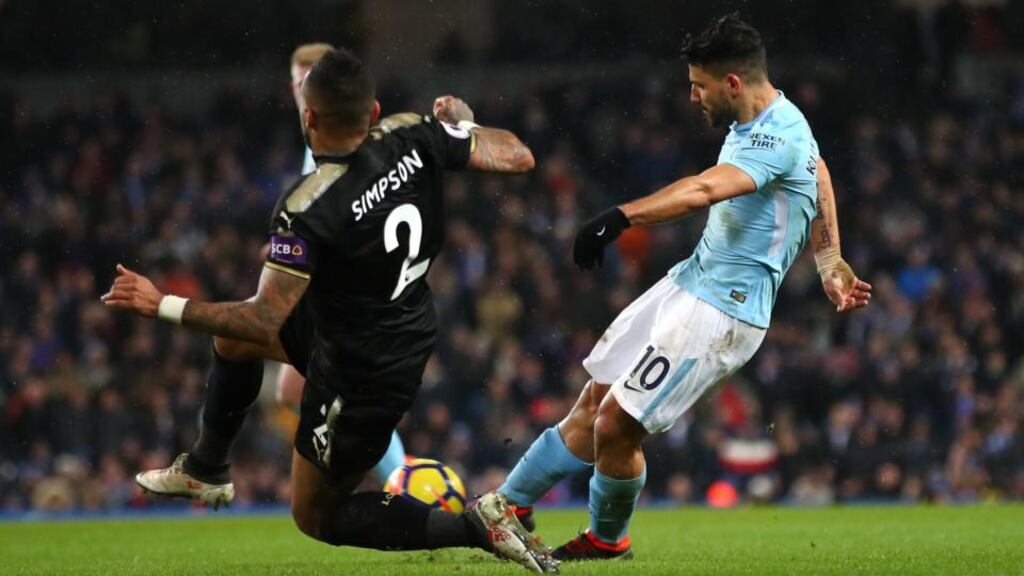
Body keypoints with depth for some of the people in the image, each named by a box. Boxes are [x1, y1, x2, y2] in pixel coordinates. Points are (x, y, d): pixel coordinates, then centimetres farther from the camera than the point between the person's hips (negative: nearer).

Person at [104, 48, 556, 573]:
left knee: (317, 517, 13)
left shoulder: (306, 210, -32)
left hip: (360, 377, -8)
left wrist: (161, 306, -20)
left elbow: (264, 321, -29)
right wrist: (462, 120, 12)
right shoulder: (412, 138, -17)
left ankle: (476, 526, -2)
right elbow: (518, 156, -9)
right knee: (232, 339, 24)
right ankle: (205, 468, 45)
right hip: (407, 328, 8)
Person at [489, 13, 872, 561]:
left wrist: (623, 216, -50)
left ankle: (607, 539, 17)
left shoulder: (777, 139, -23)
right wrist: (831, 265, 28)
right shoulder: (763, 121, 8)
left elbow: (706, 188, -40)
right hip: (687, 283, 10)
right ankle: (509, 506, 19)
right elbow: (818, 175, 25)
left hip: (720, 312, -10)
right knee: (596, 400, 10)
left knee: (615, 427, -8)